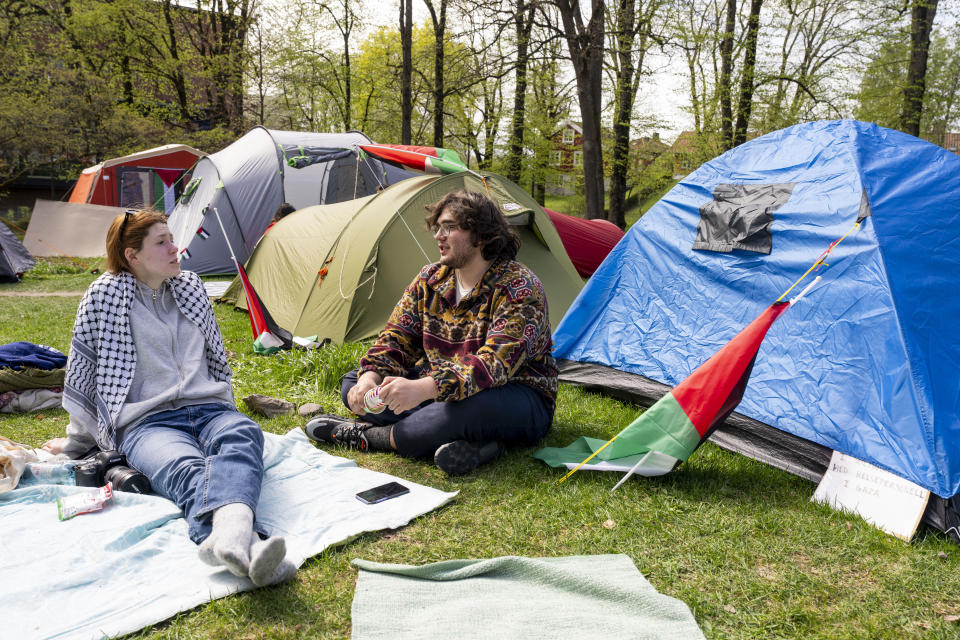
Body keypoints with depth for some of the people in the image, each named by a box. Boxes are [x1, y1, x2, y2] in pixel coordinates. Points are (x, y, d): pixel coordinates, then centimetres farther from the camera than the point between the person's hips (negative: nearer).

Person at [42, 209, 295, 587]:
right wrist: (77, 441, 20)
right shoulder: (104, 297, 6)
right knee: (187, 468, -39)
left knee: (242, 434, -36)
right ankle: (248, 545, -70)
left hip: (207, 410, 3)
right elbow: (82, 370, 13)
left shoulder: (190, 286, 19)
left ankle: (230, 536, -67)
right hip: (146, 423, -3)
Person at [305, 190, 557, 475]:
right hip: (439, 391, 7)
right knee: (353, 382, -6)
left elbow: (496, 362, -33)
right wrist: (370, 376, -20)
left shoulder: (519, 288, -20)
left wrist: (423, 388, -46)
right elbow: (397, 337, 3)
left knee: (471, 406, -43)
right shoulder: (430, 280, 3)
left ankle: (365, 435, -21)